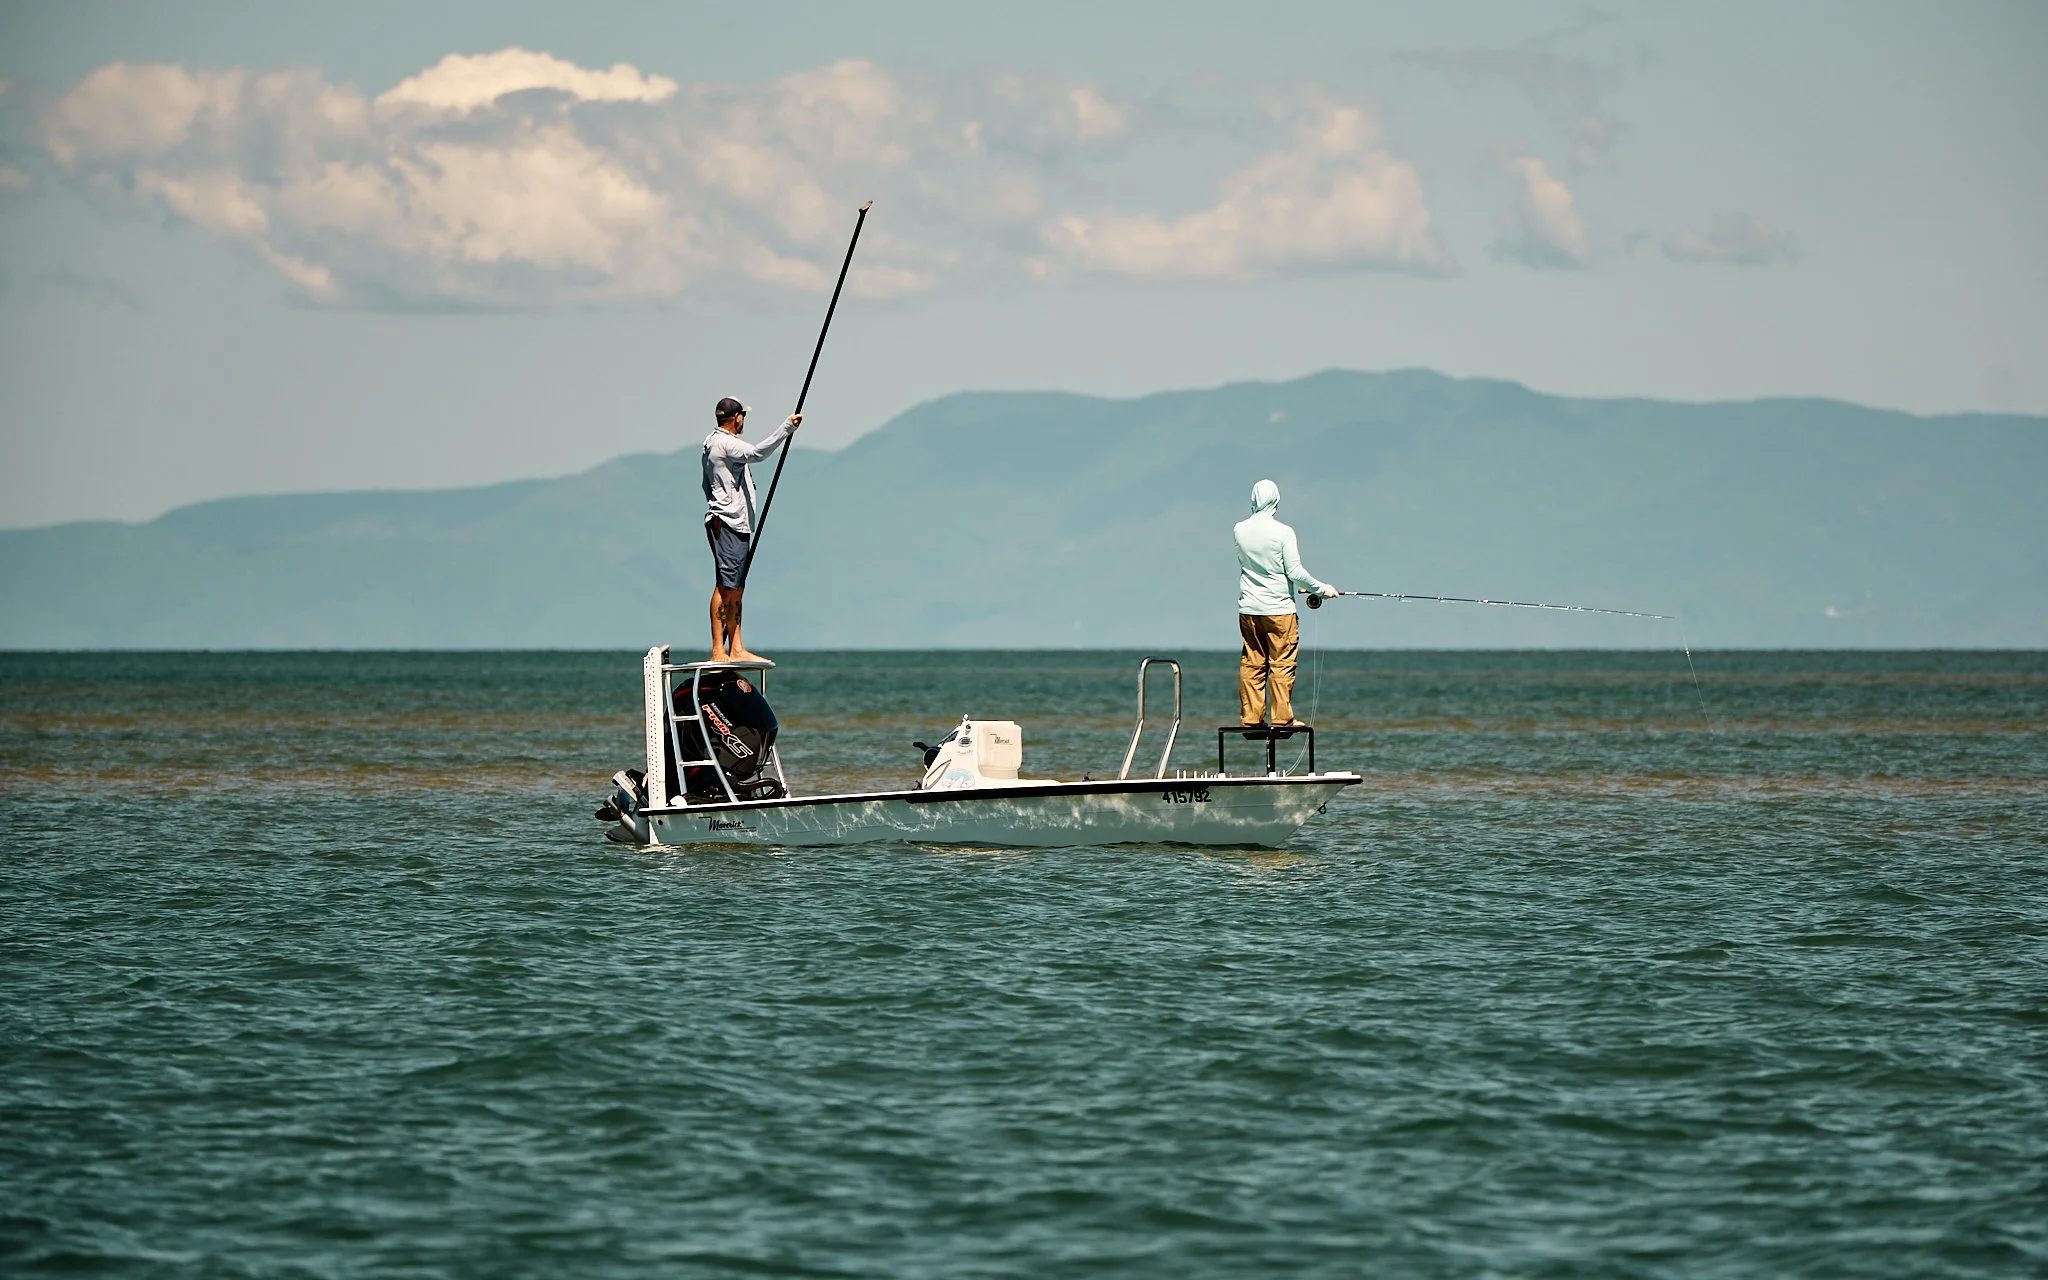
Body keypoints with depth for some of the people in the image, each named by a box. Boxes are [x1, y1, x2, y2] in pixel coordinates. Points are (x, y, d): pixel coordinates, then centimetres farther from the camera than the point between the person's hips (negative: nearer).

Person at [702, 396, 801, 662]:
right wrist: (787, 429, -31)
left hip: (736, 524, 11)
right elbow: (757, 452, -30)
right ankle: (718, 651, -14)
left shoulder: (712, 444, 21)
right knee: (725, 587, -12)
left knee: (736, 589, 10)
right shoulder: (725, 444, -11)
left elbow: (708, 487, 26)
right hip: (726, 523, -11)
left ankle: (736, 649, 11)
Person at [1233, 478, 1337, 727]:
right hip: (1279, 608, -4)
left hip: (1248, 609, 5)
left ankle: (1250, 716, 8)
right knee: (1282, 664, 0)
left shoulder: (1240, 530, 1)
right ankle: (1281, 717, -1)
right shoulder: (1283, 532, -13)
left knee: (1251, 663, 8)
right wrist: (1321, 589, 1)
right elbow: (1295, 571, -11)